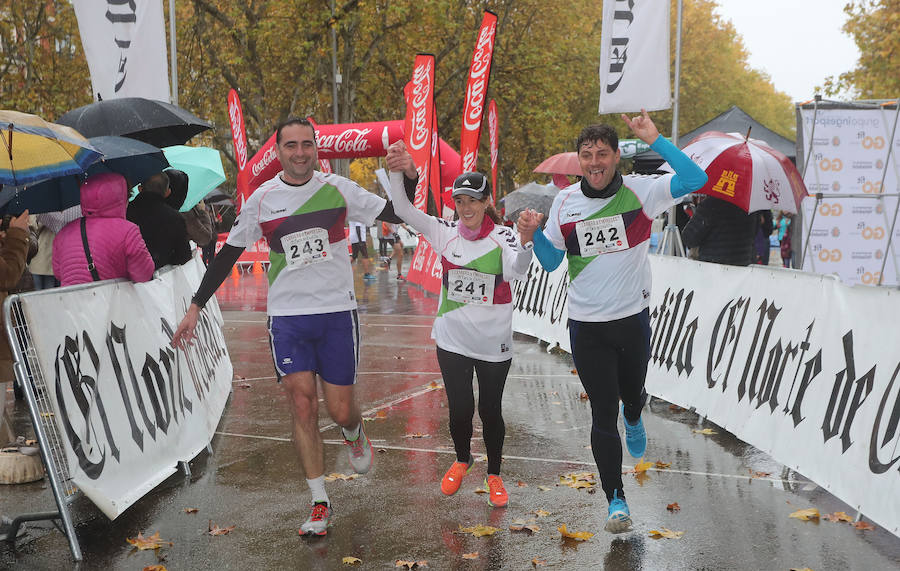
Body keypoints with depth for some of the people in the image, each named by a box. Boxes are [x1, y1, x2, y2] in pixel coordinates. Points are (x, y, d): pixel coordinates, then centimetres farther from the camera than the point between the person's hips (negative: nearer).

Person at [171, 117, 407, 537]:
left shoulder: (337, 188, 0)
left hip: (337, 312, 0)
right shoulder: (262, 199, 2)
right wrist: (195, 308, 8)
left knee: (341, 411, 2)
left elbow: (396, 214, 2)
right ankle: (319, 503, 5)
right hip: (287, 316, 0)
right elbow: (228, 253, 9)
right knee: (302, 407, -8)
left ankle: (354, 435, 41)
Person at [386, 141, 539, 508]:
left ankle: (494, 474, 31)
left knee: (490, 411, 8)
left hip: (493, 343, -1)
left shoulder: (502, 236, -10)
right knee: (460, 410, 6)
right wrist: (404, 173, -30)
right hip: (452, 339, 2)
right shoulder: (446, 233, -3)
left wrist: (526, 238, -50)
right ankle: (462, 461, 36)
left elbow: (515, 271, -29)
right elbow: (404, 210, -12)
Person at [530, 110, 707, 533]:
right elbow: (551, 262, 8)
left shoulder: (640, 192, -7)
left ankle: (633, 419, 60)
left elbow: (695, 179, -22)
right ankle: (615, 499, 14)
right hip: (586, 325, 0)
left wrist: (654, 139, -23)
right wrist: (535, 234, -11)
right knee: (603, 414, 1)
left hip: (633, 319, 0)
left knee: (632, 395, 20)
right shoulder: (565, 202, 0)